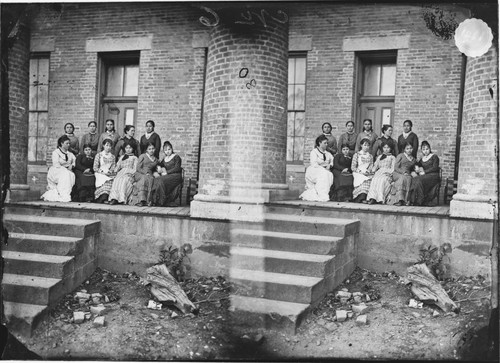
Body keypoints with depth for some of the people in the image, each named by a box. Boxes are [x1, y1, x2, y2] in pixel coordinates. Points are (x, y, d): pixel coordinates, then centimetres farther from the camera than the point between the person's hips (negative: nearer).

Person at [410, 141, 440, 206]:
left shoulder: (434, 157, 8)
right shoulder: (422, 159, 26)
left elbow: (435, 168, -4)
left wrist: (424, 172, -11)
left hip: (433, 176, -5)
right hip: (425, 176, 5)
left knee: (419, 180, -35)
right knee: (413, 179, -29)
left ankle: (419, 201, -33)